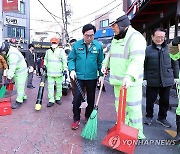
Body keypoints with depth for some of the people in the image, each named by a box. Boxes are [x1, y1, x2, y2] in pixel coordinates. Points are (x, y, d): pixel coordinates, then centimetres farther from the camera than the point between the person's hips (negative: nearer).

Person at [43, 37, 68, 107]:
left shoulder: (61, 51, -3)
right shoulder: (48, 51, 11)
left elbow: (64, 61, -6)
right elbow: (46, 59, 27)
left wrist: (65, 69, -11)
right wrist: (45, 65, 14)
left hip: (59, 72, -3)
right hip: (50, 73, 3)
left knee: (59, 86, 9)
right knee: (50, 87, 0)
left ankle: (58, 98, 24)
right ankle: (51, 100, 4)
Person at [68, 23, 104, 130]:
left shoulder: (98, 46, -2)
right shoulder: (76, 45, -3)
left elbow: (100, 62, 5)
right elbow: (71, 59, 2)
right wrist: (72, 70, -13)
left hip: (92, 78, 1)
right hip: (79, 77, -1)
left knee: (91, 99, 14)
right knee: (77, 98, -3)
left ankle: (88, 117, 33)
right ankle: (76, 119, 14)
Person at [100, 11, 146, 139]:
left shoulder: (136, 37, -14)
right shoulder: (116, 39, 15)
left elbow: (137, 60, -27)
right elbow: (110, 54, 29)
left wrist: (129, 76, -39)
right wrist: (105, 64, 10)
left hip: (130, 81, -9)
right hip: (118, 81, 9)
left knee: (133, 108, -2)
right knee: (119, 106, 18)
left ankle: (137, 135, 14)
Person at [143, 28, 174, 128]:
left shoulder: (169, 48, 4)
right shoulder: (147, 50, -2)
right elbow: (143, 66, 0)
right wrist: (143, 78, -4)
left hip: (166, 80, 3)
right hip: (152, 81, -2)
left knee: (165, 101, 13)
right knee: (150, 100, 7)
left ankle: (162, 117, 31)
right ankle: (149, 116, 29)